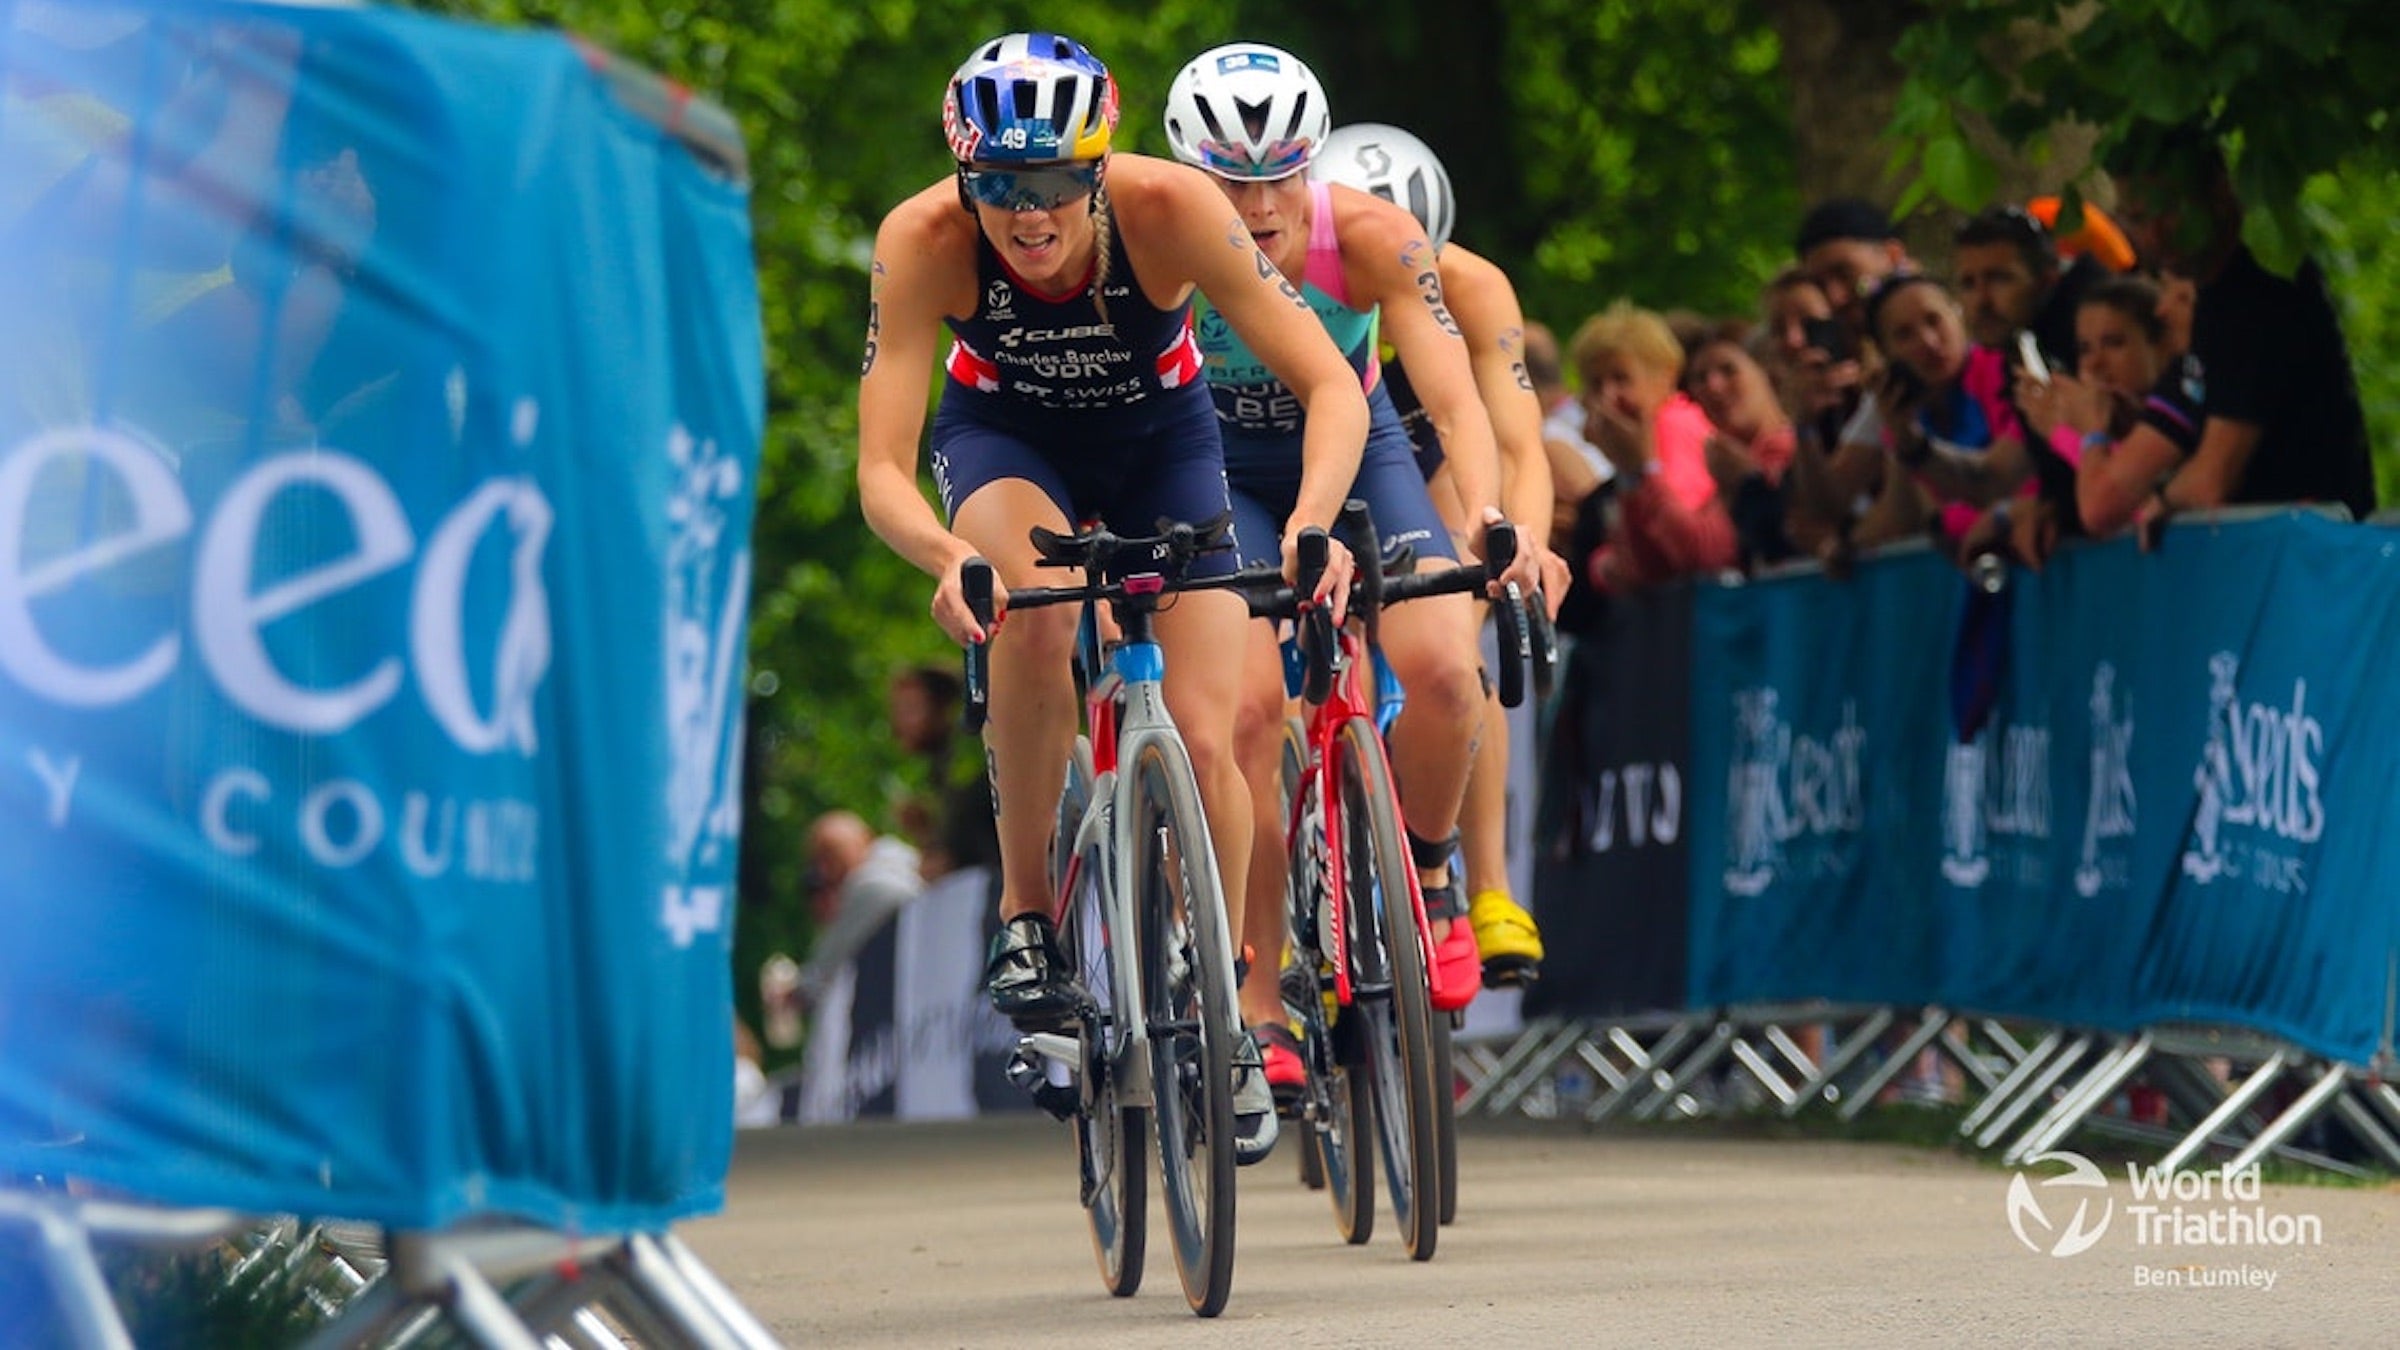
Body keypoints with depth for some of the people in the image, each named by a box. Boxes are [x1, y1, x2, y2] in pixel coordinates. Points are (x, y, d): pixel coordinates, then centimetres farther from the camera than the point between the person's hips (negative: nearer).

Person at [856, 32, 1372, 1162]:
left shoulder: (1169, 209, -34)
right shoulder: (923, 241, -33)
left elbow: (1332, 389, -34)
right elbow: (881, 473, -34)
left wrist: (1310, 525, -52)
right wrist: (951, 556, -55)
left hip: (1158, 432, 0)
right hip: (1004, 433, 0)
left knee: (1203, 740, -11)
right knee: (1034, 610, -34)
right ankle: (1026, 915, -18)